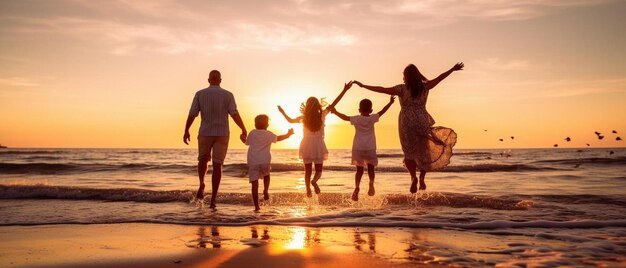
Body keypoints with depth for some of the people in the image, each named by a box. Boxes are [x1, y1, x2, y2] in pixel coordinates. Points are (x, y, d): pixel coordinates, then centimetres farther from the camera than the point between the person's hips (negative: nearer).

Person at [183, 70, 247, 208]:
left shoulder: (200, 94, 0)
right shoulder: (227, 95, -2)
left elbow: (192, 114, -2)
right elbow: (235, 115, -10)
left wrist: (186, 131, 8)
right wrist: (244, 131, -2)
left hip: (205, 133, 1)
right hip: (222, 134, 0)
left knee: (203, 160, 24)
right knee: (217, 165, 2)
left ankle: (202, 185, 1)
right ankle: (213, 199, -3)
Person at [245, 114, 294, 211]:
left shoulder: (252, 133, 9)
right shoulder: (268, 134, 4)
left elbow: (247, 142, 21)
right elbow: (278, 138, 13)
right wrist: (288, 134, 30)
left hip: (253, 162, 0)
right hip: (265, 161, 0)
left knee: (254, 183, -2)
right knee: (266, 175, 30)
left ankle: (256, 206, -5)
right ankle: (266, 190, 4)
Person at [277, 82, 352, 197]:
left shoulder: (304, 117, -6)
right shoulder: (322, 115, -9)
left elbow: (290, 120, 8)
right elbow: (333, 104, -8)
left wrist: (283, 112, 25)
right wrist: (344, 90, -5)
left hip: (306, 145, 1)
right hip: (318, 145, -1)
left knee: (308, 170, 13)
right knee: (318, 170, 7)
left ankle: (308, 190, 9)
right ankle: (314, 181, -23)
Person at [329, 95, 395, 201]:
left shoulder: (357, 119, -4)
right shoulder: (372, 118, -3)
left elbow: (345, 117, -2)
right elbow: (382, 112, 4)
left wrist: (335, 112, 9)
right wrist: (390, 102, 14)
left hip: (358, 148, 1)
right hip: (370, 148, 0)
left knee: (359, 170, 9)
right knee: (371, 168, 13)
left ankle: (357, 187, -13)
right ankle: (371, 184, -14)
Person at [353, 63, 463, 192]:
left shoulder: (402, 89, -7)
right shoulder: (425, 87, 2)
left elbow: (382, 89, -10)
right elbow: (439, 78, 14)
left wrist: (363, 86, -5)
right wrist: (453, 69, 27)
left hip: (407, 122, -2)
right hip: (422, 122, 2)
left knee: (409, 153, 8)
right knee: (424, 152, 17)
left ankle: (413, 177, -14)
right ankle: (422, 177, 4)